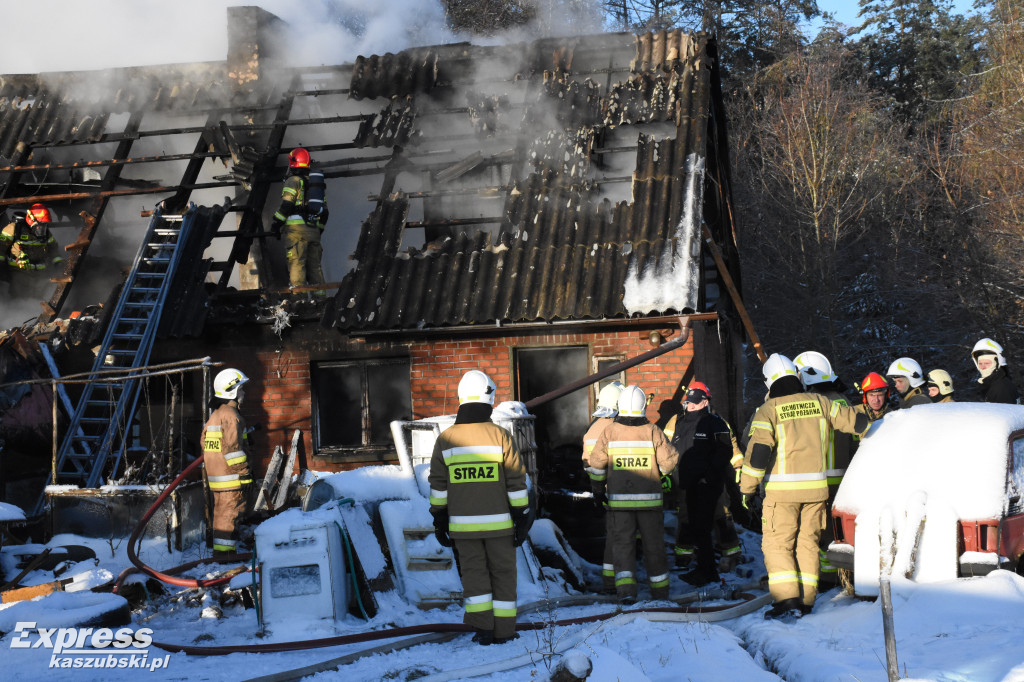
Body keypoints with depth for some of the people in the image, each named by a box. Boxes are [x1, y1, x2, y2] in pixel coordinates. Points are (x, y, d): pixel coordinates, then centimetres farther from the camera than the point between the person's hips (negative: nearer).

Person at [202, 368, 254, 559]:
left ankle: (223, 551, 19)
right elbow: (232, 446, -20)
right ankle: (224, 551, -8)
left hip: (215, 475, 10)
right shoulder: (230, 414, -14)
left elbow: (205, 443, 21)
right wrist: (244, 472, -17)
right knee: (230, 513, -8)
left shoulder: (215, 415, 18)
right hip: (230, 478, -10)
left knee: (222, 513, 14)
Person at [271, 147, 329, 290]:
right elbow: (324, 211, 20)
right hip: (314, 229, 7)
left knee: (296, 264, -9)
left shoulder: (293, 180, -1)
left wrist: (276, 224, -7)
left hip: (296, 228, -7)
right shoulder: (314, 183, 21)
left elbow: (286, 205, -13)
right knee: (314, 265, 8)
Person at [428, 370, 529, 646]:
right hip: (498, 523, -1)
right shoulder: (500, 436, -9)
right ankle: (503, 630, 12)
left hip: (463, 524, 1)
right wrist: (522, 519, 1)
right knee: (502, 574, 9)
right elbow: (516, 483, -7)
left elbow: (438, 486, 3)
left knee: (474, 574, 10)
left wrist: (439, 521, 12)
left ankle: (483, 626, 2)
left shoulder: (446, 439, -1)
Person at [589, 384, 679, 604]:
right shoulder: (653, 431, -6)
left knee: (622, 543, 3)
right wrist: (662, 472, 16)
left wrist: (598, 488, 16)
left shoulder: (610, 432, -4)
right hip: (649, 499, 0)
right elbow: (669, 461, -6)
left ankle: (625, 586, -15)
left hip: (619, 499, 0)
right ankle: (660, 591, 24)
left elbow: (596, 463, 1)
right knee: (653, 544, 13)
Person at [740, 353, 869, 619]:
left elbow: (758, 451, -13)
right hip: (816, 486, 4)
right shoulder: (819, 402, 6)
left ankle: (787, 598, -8)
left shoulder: (768, 410, -6)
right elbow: (854, 421, 14)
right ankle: (806, 600, 13)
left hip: (782, 488, -4)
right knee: (808, 542, 12)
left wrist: (747, 487, -6)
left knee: (777, 543, 2)